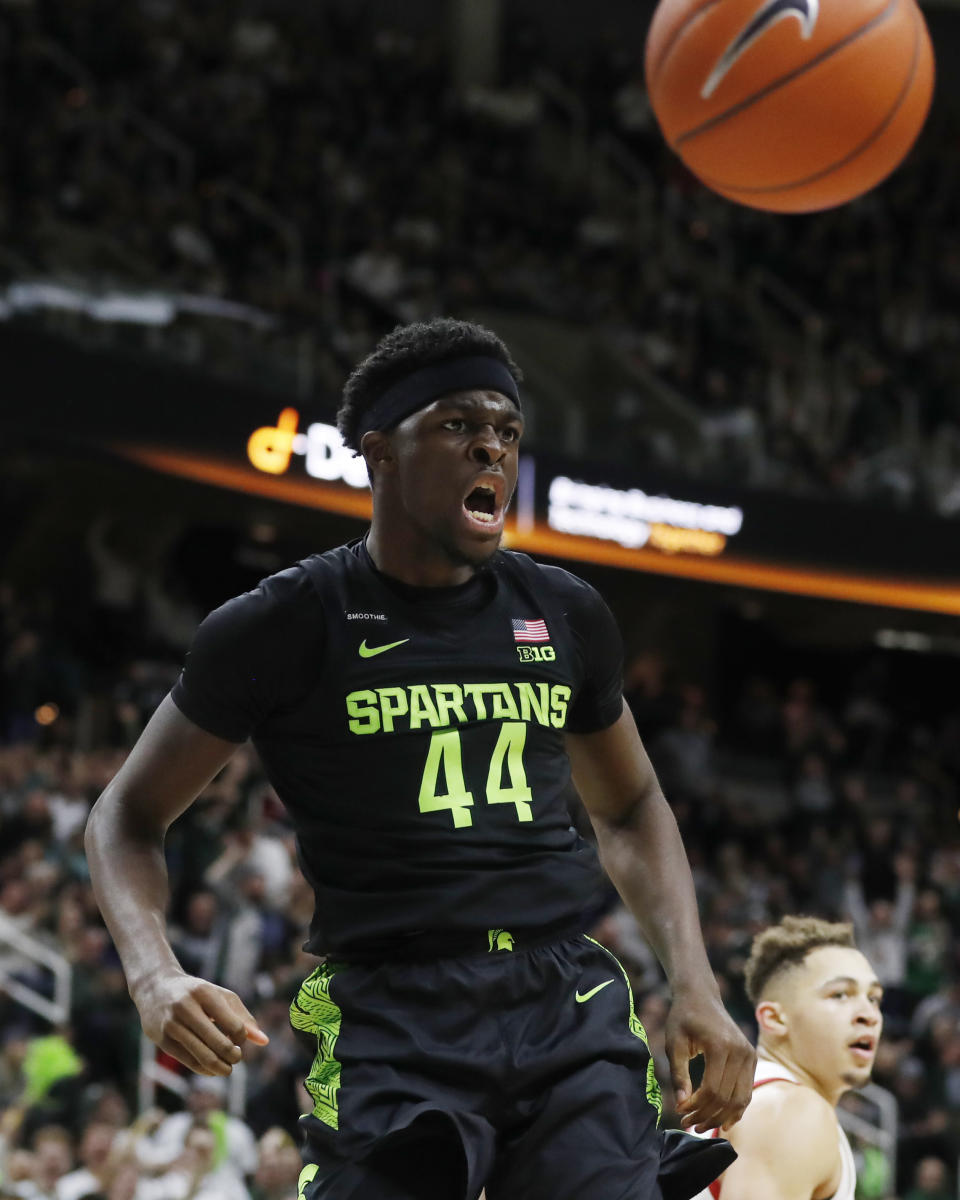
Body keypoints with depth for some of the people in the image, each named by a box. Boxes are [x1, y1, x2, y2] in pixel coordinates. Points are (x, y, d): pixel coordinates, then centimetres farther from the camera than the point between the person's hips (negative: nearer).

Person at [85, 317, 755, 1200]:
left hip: (571, 1006, 4)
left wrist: (696, 987, 13)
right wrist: (156, 978, -11)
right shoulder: (285, 627, 1)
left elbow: (631, 810, 27)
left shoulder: (564, 615, 14)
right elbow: (128, 816, 8)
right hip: (392, 1028, -4)